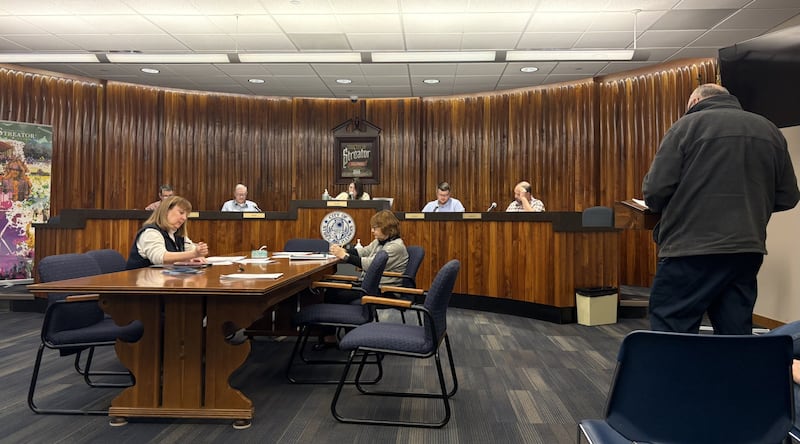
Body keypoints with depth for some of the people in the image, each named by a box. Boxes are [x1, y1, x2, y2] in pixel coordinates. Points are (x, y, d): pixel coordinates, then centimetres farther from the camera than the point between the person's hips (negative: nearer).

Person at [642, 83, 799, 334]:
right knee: (735, 337, 13)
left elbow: (655, 190, -9)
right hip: (748, 250, 6)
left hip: (691, 250, -6)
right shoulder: (770, 130, 14)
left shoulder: (688, 125, -2)